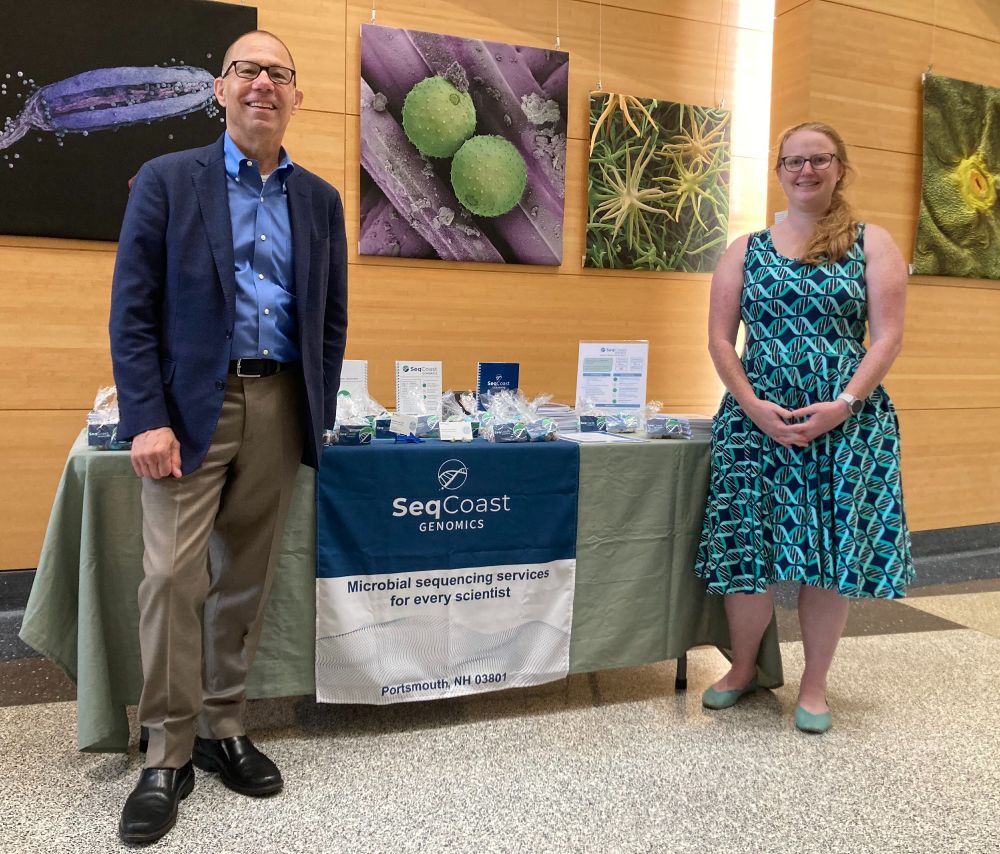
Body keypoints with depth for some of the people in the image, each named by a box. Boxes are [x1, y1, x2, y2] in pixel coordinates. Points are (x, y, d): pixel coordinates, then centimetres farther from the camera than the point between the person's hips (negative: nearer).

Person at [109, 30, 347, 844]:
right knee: (173, 577, -4)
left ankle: (222, 728, 25)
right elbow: (133, 309, -4)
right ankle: (168, 754, 11)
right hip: (191, 406, -3)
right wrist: (147, 420, -12)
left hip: (280, 407, 3)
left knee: (246, 579, 9)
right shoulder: (167, 180, 2)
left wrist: (319, 418, 6)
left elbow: (331, 319, 13)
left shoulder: (320, 200, 11)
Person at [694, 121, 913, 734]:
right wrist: (754, 406, -10)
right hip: (757, 416, 1)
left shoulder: (873, 243, 6)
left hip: (846, 418, -1)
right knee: (747, 543, -1)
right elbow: (721, 339, 4)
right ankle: (744, 668, 22)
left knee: (834, 546, 1)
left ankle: (815, 684, 19)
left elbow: (888, 336, -1)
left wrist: (844, 404, -15)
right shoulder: (746, 250, 10)